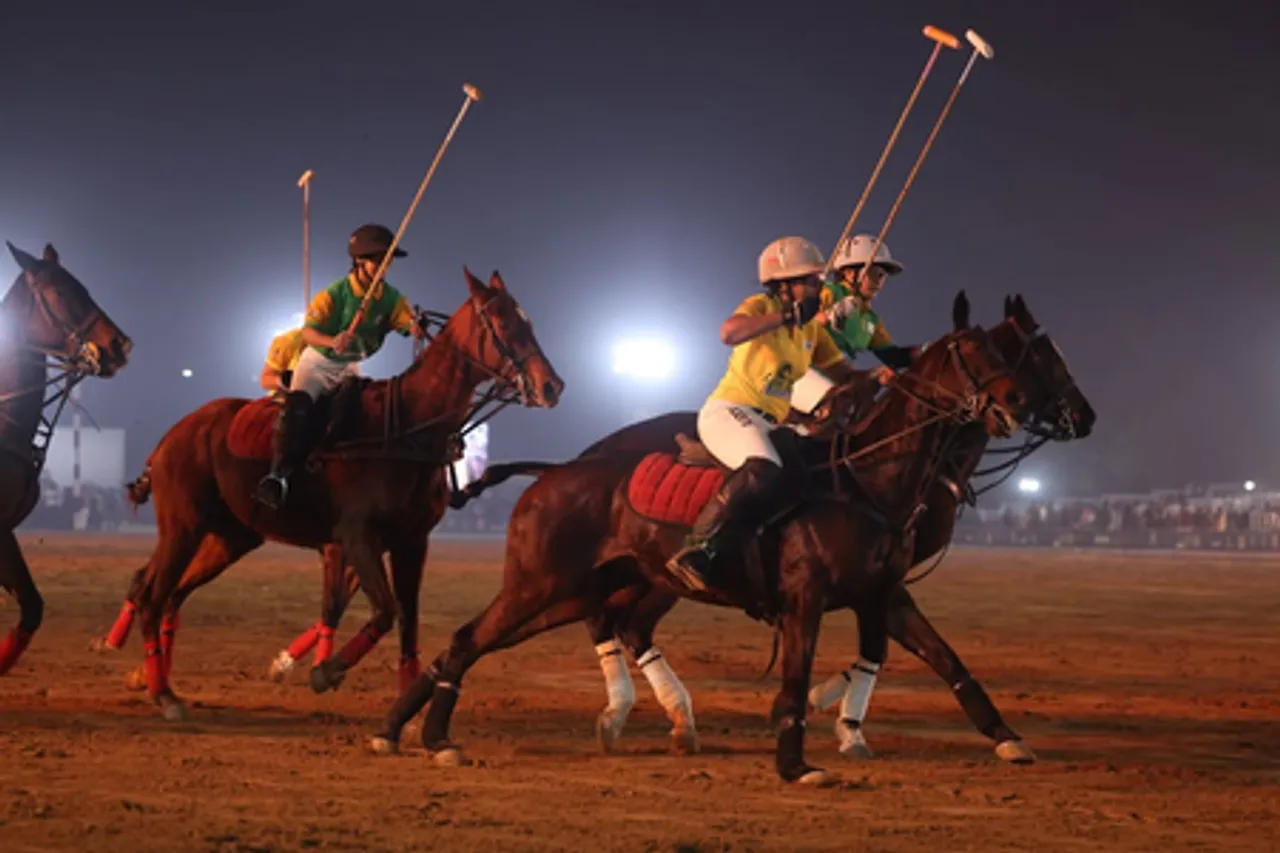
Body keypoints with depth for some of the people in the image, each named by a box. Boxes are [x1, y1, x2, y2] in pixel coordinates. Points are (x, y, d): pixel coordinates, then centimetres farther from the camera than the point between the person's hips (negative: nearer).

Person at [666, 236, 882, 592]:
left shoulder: (812, 328, 14)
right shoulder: (761, 306, -8)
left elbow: (844, 374, 14)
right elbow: (730, 332, -30)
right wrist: (789, 315, -30)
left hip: (769, 425, 9)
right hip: (728, 411, -9)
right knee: (763, 471, -36)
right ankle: (695, 550, -32)